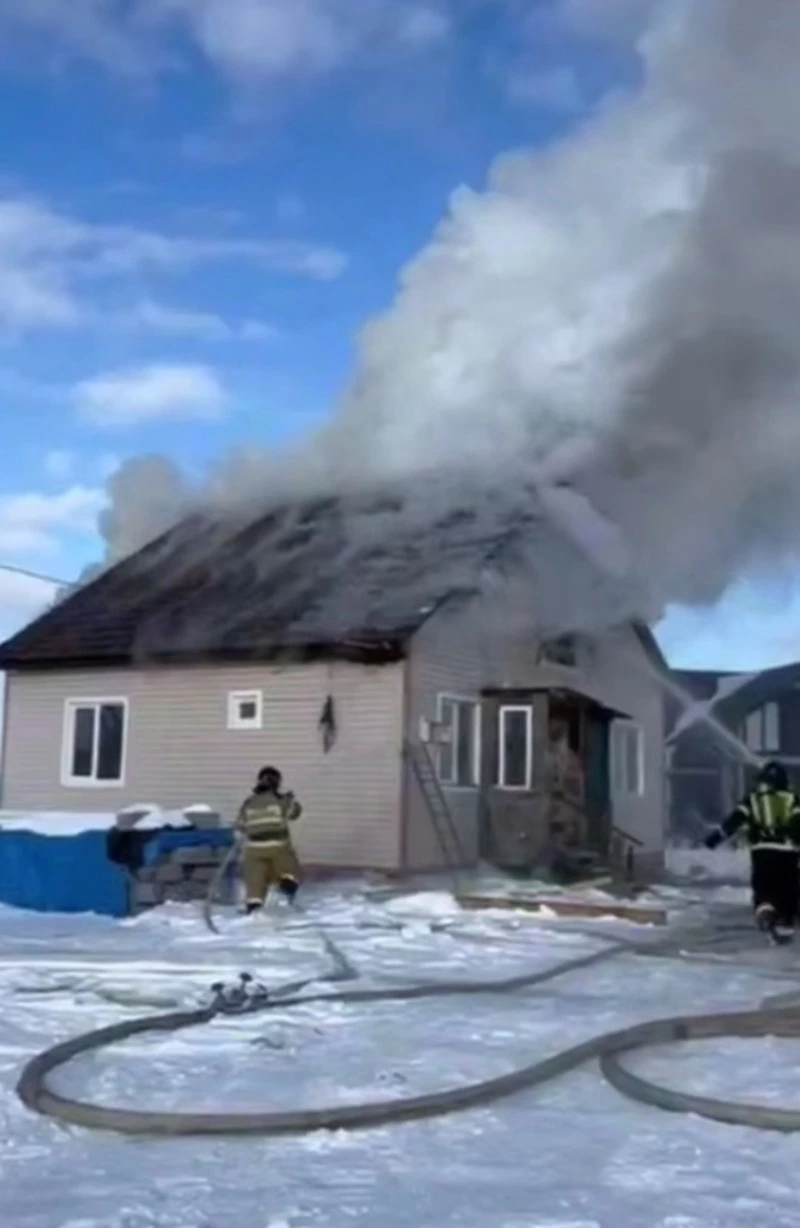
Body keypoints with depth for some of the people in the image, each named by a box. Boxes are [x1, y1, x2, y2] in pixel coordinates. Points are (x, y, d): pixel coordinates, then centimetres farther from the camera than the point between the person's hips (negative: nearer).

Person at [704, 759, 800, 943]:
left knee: (763, 886, 11)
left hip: (762, 851, 1)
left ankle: (764, 907, -17)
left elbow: (734, 821, 2)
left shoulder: (752, 799, 10)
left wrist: (716, 836, 2)